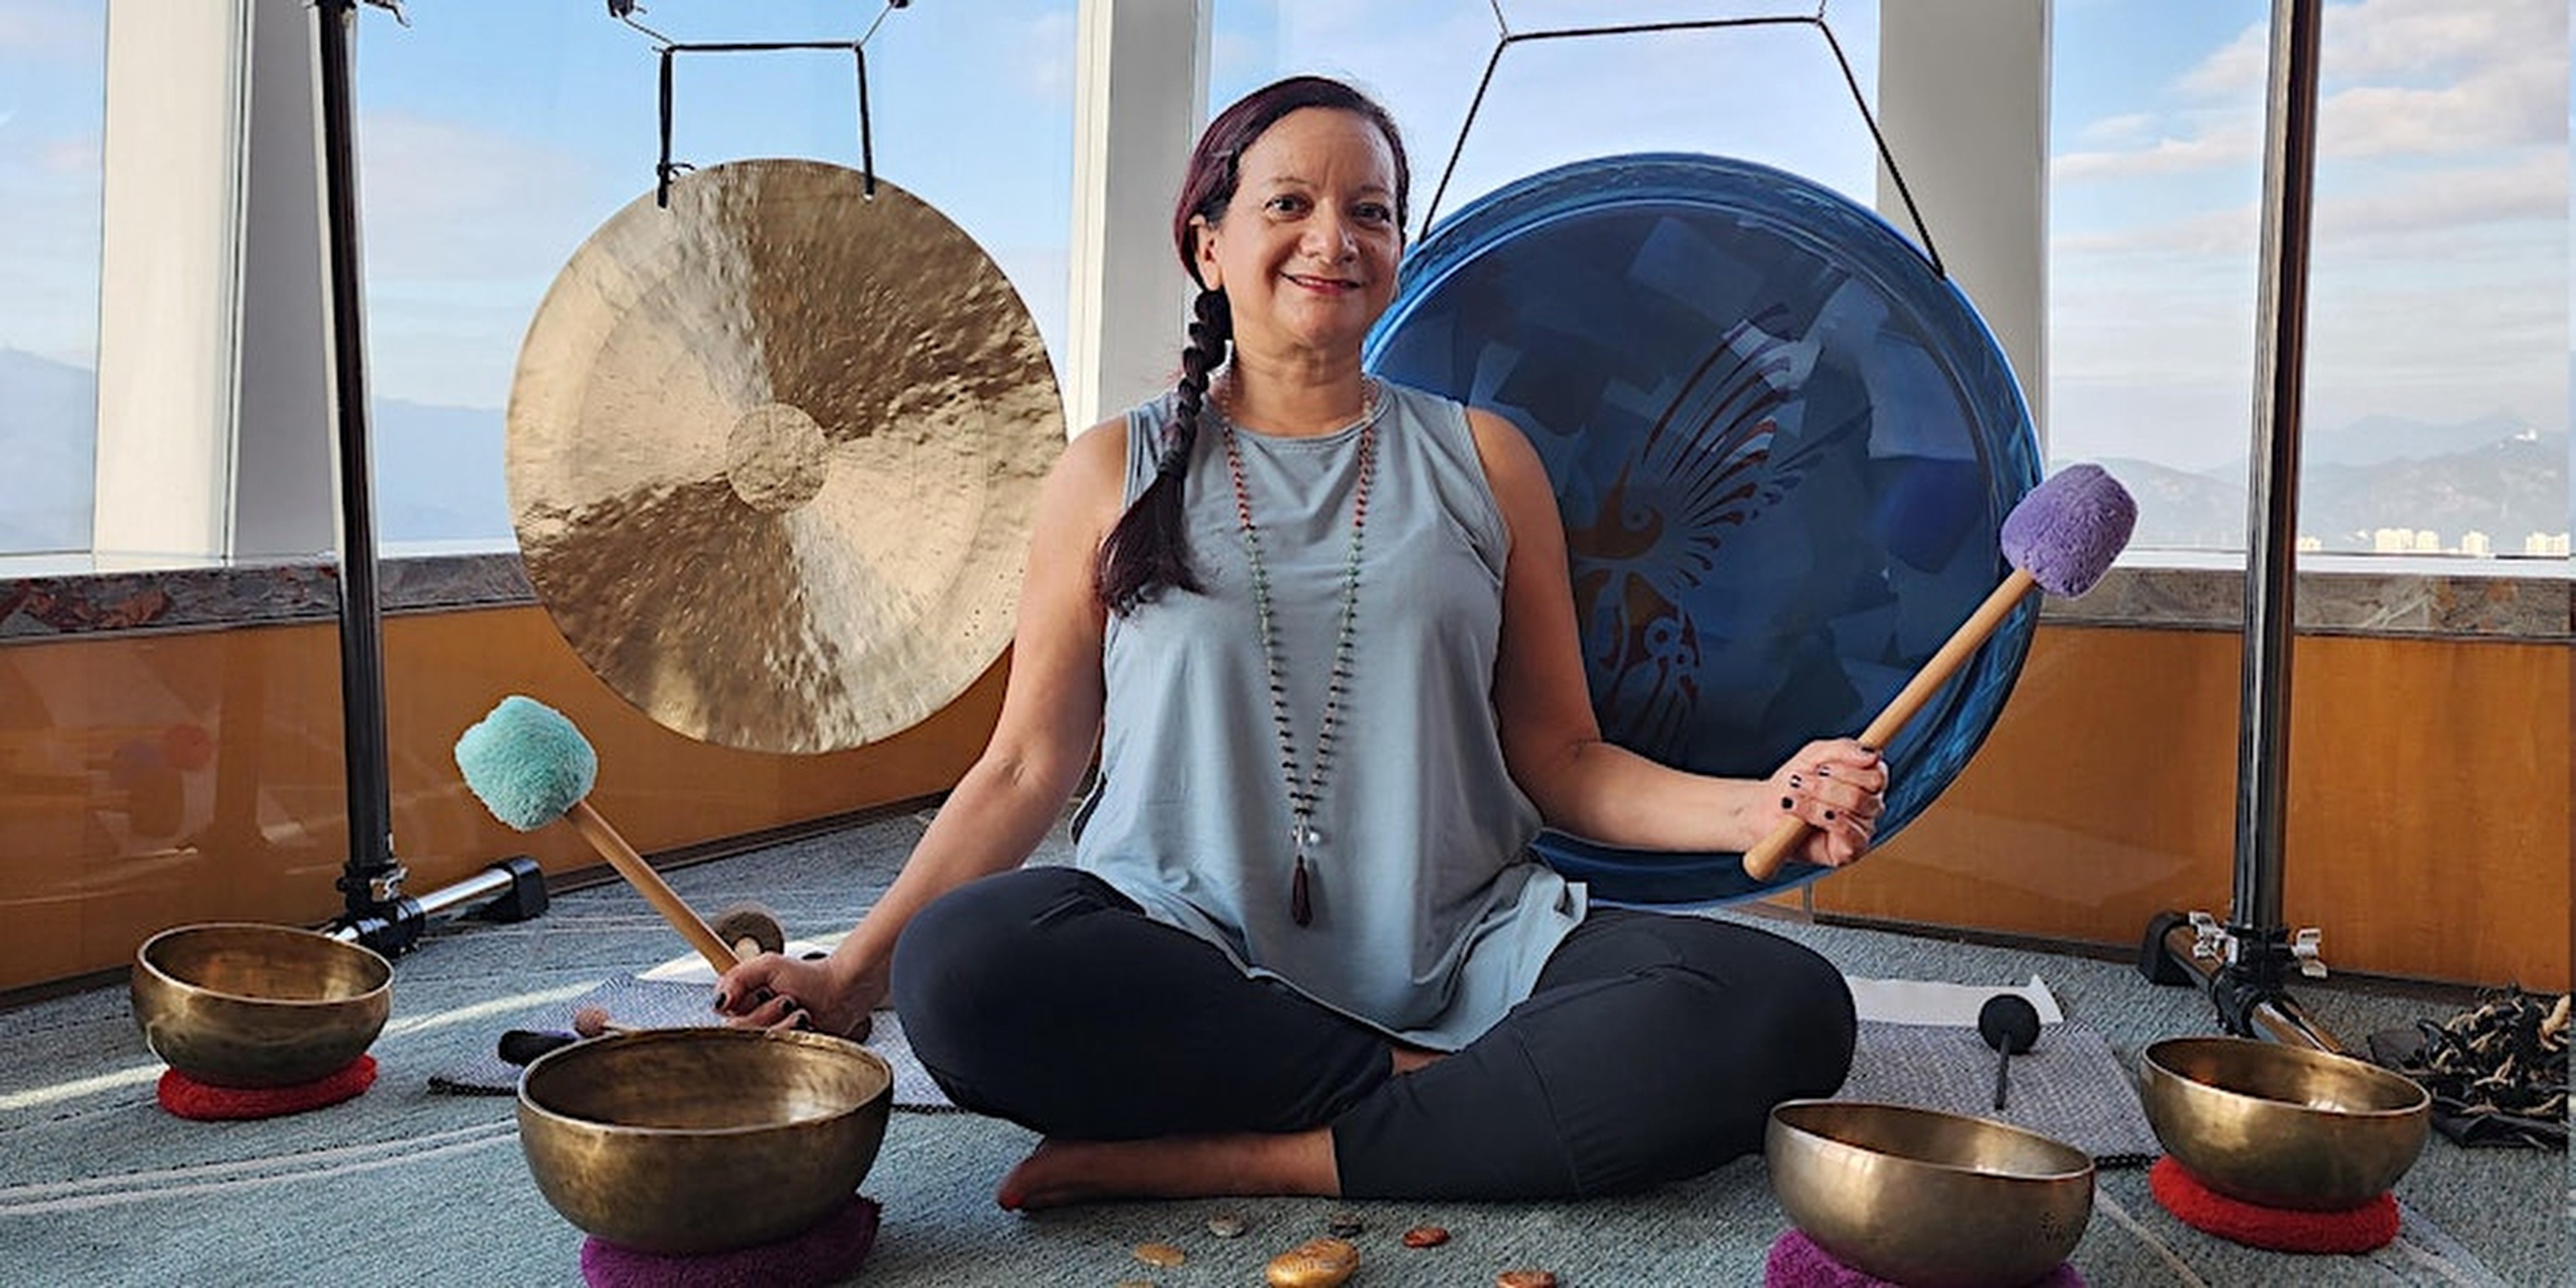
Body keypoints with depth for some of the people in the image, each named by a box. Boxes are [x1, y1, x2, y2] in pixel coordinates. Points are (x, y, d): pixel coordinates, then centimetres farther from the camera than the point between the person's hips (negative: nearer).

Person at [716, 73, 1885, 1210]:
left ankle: (1224, 1155, -22)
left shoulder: (1479, 460, 12)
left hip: (1461, 953, 2)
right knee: (959, 966, -33)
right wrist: (849, 976, -3)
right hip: (1180, 961, -1)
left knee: (1786, 1008, -24)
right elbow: (1028, 766, 7)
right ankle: (1442, 1097, -15)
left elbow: (1560, 759, 10)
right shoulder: (1118, 472, 9)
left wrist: (1763, 806, -8)